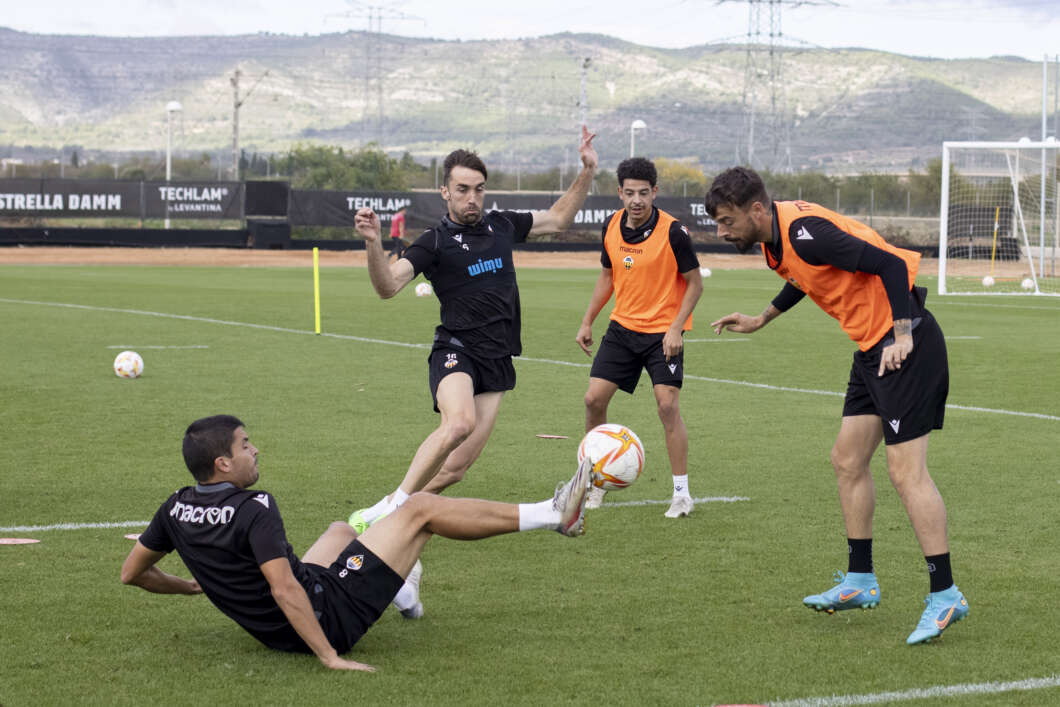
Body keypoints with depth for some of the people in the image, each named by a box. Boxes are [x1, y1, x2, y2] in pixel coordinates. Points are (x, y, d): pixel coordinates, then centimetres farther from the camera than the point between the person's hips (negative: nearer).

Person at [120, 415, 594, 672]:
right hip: (326, 618, -8)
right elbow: (284, 590, -32)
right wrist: (330, 657, -30)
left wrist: (192, 586, 26)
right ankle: (553, 515, 9)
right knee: (420, 509, 0)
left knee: (340, 530, 35)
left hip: (273, 630, 8)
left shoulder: (177, 510, -3)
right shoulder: (254, 510, -26)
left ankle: (405, 595, 58)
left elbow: (132, 573, 9)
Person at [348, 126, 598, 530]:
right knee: (459, 422, -36)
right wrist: (373, 243, -30)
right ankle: (390, 507, -29)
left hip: (498, 361, 5)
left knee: (456, 468, -7)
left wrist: (587, 172, 20)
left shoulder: (501, 226, 13)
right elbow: (387, 287, -13)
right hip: (456, 351, -5)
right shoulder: (435, 242, -2)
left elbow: (557, 219, 28)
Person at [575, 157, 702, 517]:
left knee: (667, 406, -14)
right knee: (594, 399, 0)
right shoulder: (611, 227, -1)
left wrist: (676, 329, -17)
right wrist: (587, 321, 12)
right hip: (622, 326, 5)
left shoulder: (672, 231, -16)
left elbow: (695, 283, -9)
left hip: (664, 332, -5)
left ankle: (682, 493, -4)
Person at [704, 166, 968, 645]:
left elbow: (890, 264, -24)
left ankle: (945, 596, -8)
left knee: (905, 471, -11)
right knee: (848, 461, 12)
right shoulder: (776, 237, 8)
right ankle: (860, 582, 21)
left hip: (904, 345, -10)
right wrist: (761, 320, 35)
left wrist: (901, 336, -26)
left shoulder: (804, 232, -22)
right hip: (871, 346, 10)